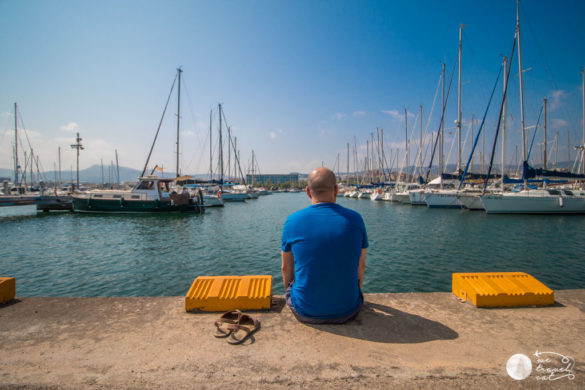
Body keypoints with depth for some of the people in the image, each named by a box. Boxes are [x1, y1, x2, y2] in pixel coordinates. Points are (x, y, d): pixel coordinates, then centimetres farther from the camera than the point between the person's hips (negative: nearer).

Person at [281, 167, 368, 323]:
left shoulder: (293, 221, -12)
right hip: (347, 311, 2)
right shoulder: (355, 219, -8)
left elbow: (287, 269, 0)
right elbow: (361, 266, 4)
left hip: (306, 312, -1)